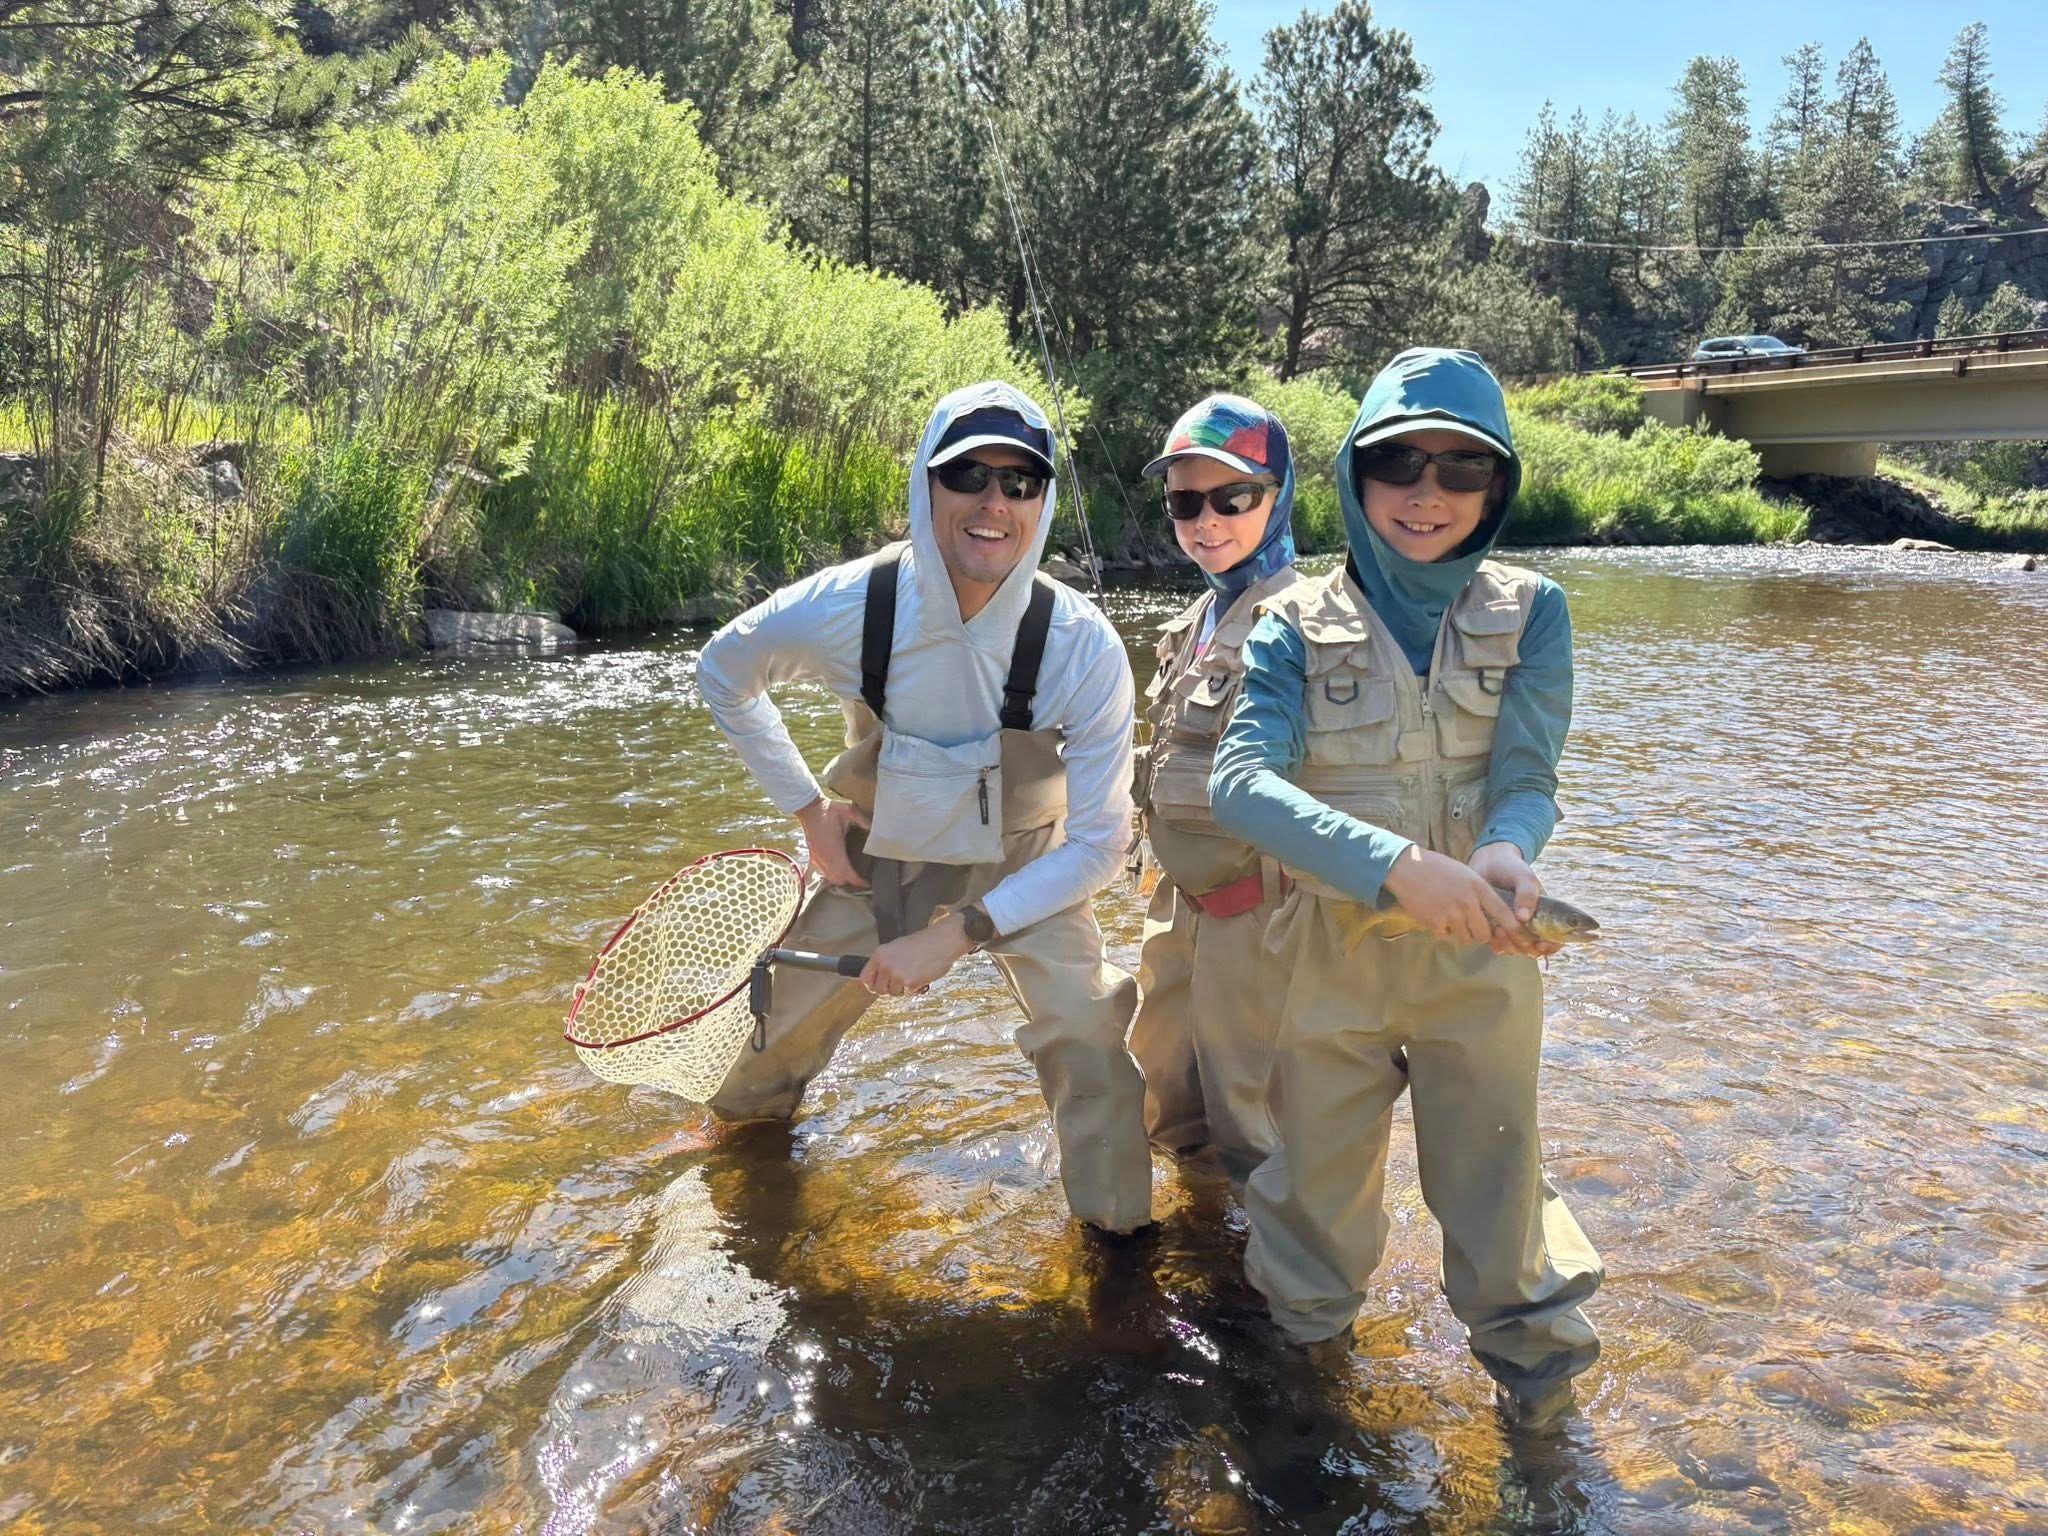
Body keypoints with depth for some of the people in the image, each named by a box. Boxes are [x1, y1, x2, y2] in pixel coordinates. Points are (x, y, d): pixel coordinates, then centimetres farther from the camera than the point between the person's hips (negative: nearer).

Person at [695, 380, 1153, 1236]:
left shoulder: (1082, 645, -30)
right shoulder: (843, 608, -27)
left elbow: (1097, 843, -23)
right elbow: (723, 673, -4)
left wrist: (957, 935, -28)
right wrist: (810, 812, -6)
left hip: (1027, 865, -1)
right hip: (880, 853, 2)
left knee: (1088, 1034, -18)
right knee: (790, 1018, 14)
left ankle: (1118, 1225, 10)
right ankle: (754, 1107, 51)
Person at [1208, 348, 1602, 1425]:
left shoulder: (1530, 613, -2)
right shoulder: (1298, 625, -7)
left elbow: (1527, 778, -8)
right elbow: (1240, 782, -21)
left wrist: (1506, 851, -33)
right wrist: (1394, 864, -36)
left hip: (1482, 950, 0)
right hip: (1333, 946, 0)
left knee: (1493, 1173, 11)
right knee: (1319, 1179, 14)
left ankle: (1530, 1347, 40)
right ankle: (1304, 1329, 43)